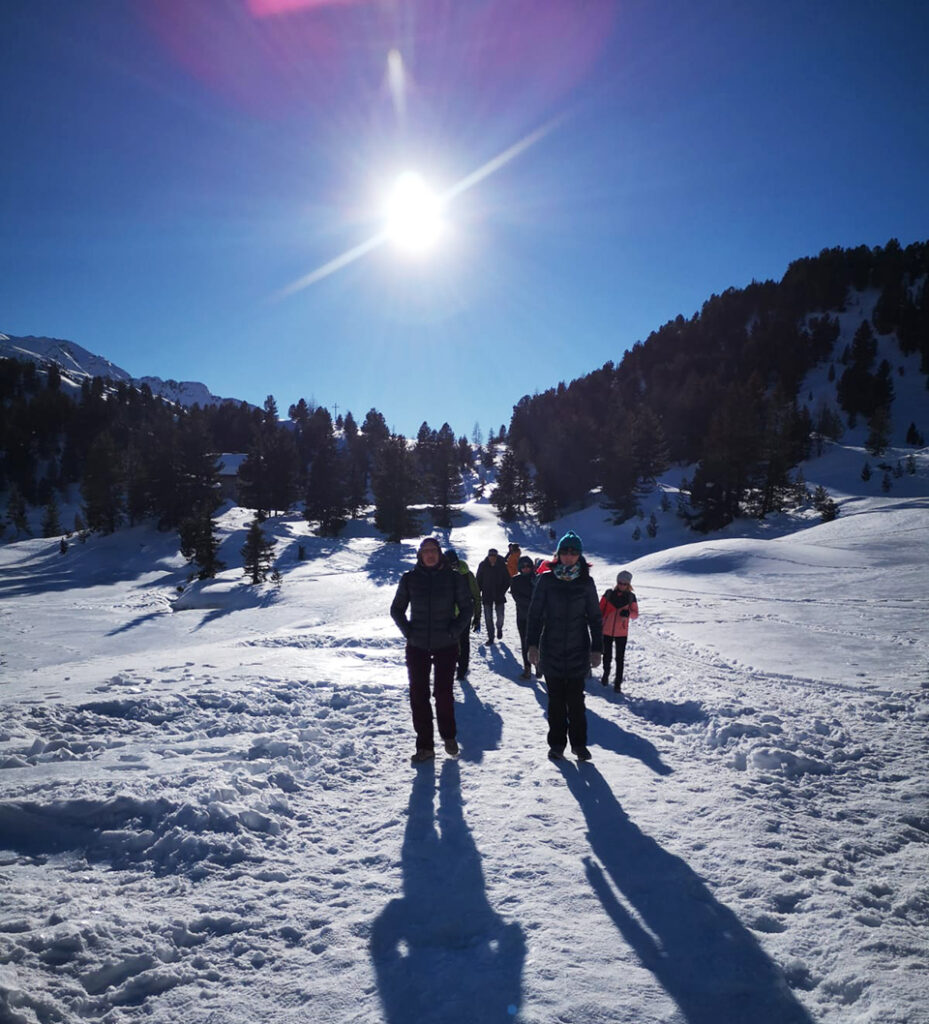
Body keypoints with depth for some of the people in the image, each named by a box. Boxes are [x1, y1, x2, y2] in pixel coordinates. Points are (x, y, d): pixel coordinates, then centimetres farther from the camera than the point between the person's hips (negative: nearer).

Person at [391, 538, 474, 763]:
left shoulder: (453, 578, -3)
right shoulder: (409, 579, 0)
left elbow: (466, 608, 4)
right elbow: (397, 609, 9)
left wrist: (454, 631, -7)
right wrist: (408, 631, -3)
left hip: (446, 646, -1)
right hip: (417, 647, 2)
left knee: (443, 694, 2)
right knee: (418, 696, 3)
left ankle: (449, 736, 27)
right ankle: (425, 746, 14)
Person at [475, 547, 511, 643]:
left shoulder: (502, 565, -5)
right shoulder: (483, 565, -4)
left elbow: (507, 581, 2)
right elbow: (478, 580, 5)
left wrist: (502, 592, -8)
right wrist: (479, 592, -3)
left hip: (499, 596, 0)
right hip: (487, 596, 0)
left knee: (500, 616, 1)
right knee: (488, 617, 0)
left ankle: (499, 628, 33)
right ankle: (490, 637, 12)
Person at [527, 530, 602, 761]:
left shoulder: (586, 582, 1)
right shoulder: (546, 579, -1)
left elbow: (595, 617, 6)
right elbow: (535, 613, 2)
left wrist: (597, 648, 1)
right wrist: (533, 644, -4)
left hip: (578, 649, 0)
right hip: (551, 649, 0)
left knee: (575, 699, 5)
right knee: (556, 699, 8)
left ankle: (579, 743, 20)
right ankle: (556, 743, 21)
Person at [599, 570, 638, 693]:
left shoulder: (631, 597, -1)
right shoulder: (609, 594, -2)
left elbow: (636, 614, -1)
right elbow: (600, 610, 5)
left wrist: (628, 613, -22)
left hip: (621, 633, -1)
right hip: (606, 631, 1)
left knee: (620, 658, 0)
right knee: (607, 655, 13)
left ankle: (618, 683, 7)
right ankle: (606, 674, 38)